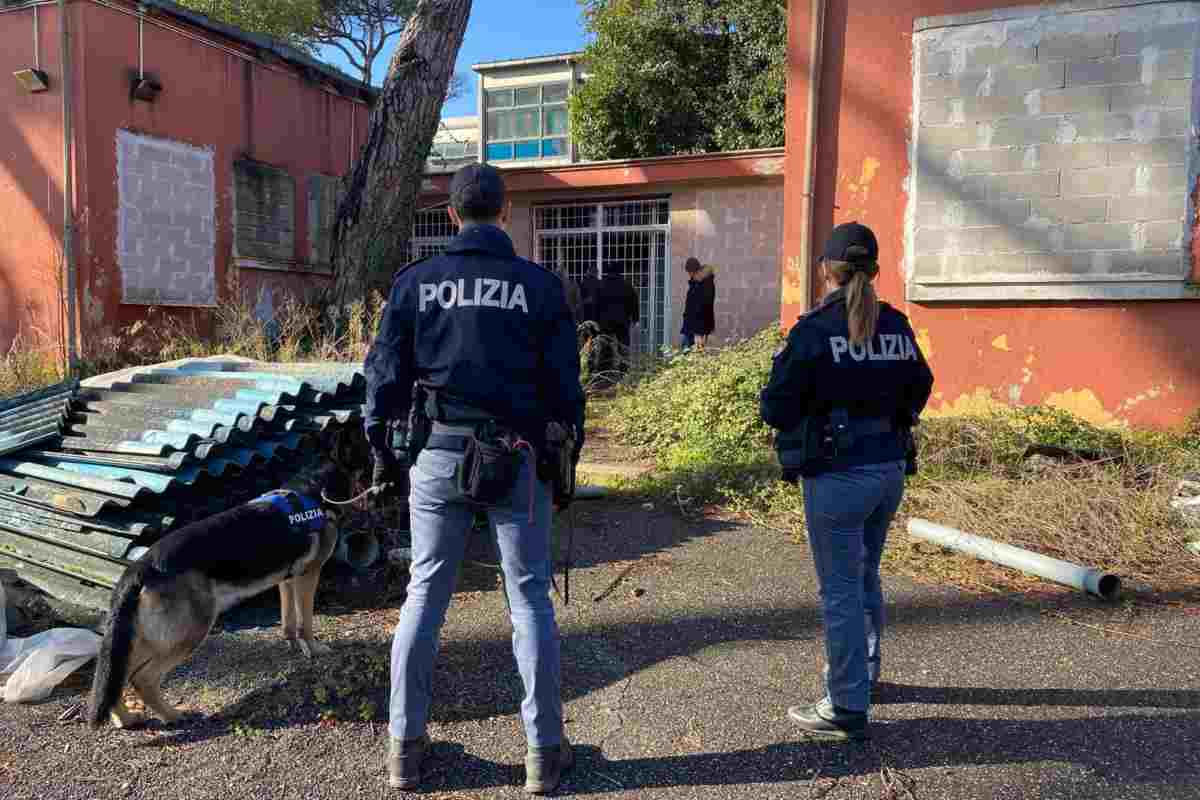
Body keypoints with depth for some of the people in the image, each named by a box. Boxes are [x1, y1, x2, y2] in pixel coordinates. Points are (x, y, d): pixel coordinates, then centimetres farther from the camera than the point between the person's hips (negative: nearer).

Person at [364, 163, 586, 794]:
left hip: (437, 453, 1)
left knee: (424, 595, 13)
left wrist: (384, 457, 13)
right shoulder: (540, 284, 1)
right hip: (516, 458, -1)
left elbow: (385, 375, 4)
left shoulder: (415, 281, 4)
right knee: (530, 599, 9)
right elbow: (563, 382, 2)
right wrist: (566, 460, 11)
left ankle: (404, 746, 23)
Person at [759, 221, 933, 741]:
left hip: (838, 475, -7)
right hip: (890, 469, 7)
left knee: (840, 589, 3)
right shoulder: (898, 327, 4)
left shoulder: (814, 331, -15)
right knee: (866, 576, 24)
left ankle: (847, 708, 12)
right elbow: (918, 391, 14)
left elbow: (776, 409, -14)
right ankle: (863, 670, 43)